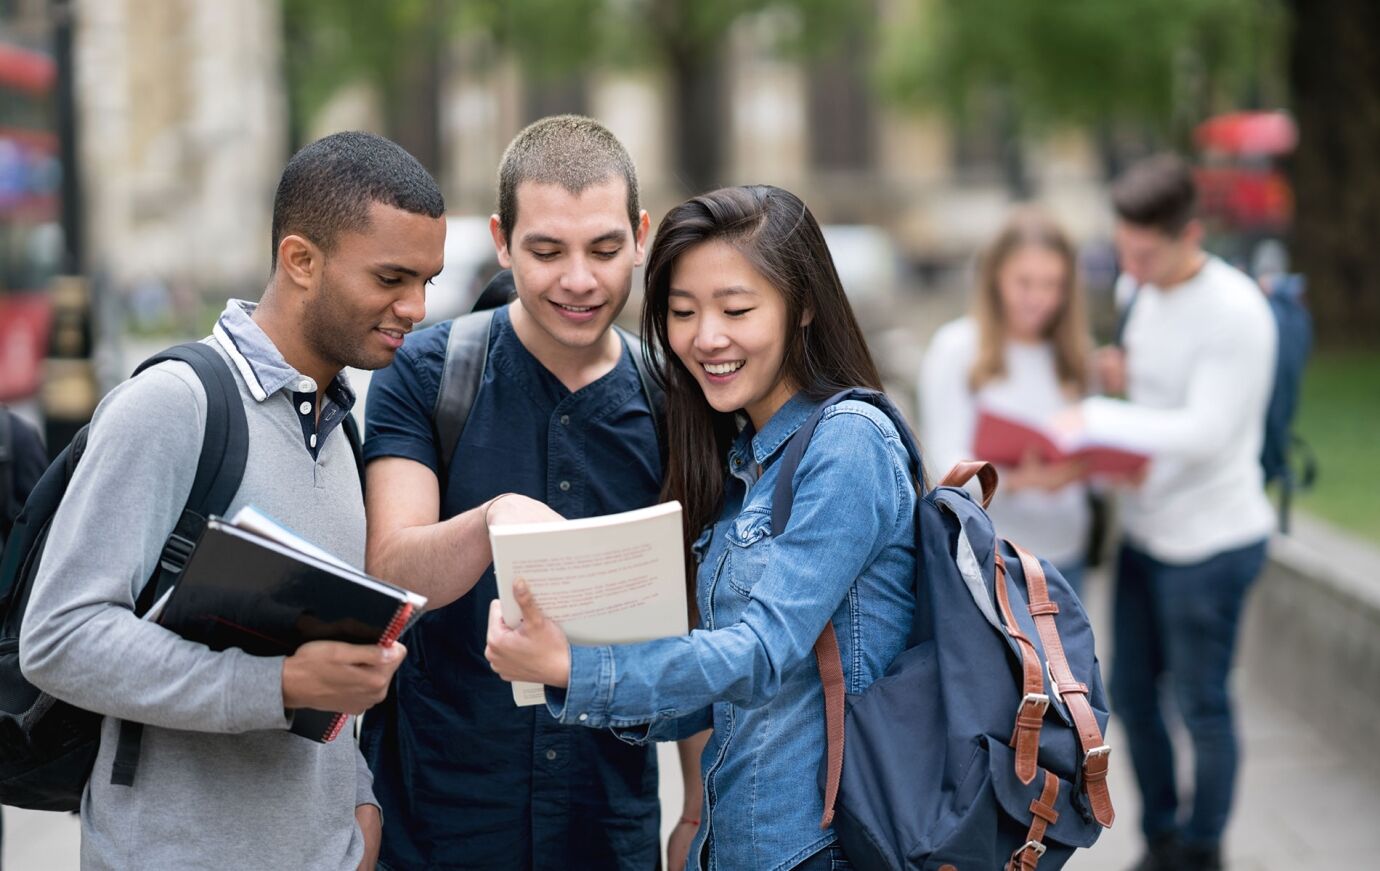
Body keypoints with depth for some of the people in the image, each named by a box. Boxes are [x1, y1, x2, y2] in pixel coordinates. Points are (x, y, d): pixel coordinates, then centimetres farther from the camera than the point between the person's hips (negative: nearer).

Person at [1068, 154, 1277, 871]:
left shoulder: (1235, 312, -22)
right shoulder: (1136, 288, 3)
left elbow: (1205, 433, -26)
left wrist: (1097, 418, -25)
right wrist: (1118, 374, -4)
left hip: (1210, 542, -8)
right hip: (1144, 529, 8)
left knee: (1200, 706, 5)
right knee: (1131, 693, 15)